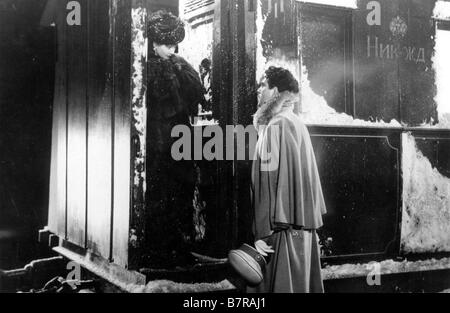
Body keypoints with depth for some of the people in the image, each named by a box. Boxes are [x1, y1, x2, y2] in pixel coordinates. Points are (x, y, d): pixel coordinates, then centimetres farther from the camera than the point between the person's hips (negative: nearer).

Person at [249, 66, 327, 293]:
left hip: (282, 226, -9)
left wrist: (262, 233, -19)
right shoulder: (298, 124, 13)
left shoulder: (276, 126, -13)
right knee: (305, 283, 14)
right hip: (304, 225, 9)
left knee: (279, 284, -1)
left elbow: (268, 182, -19)